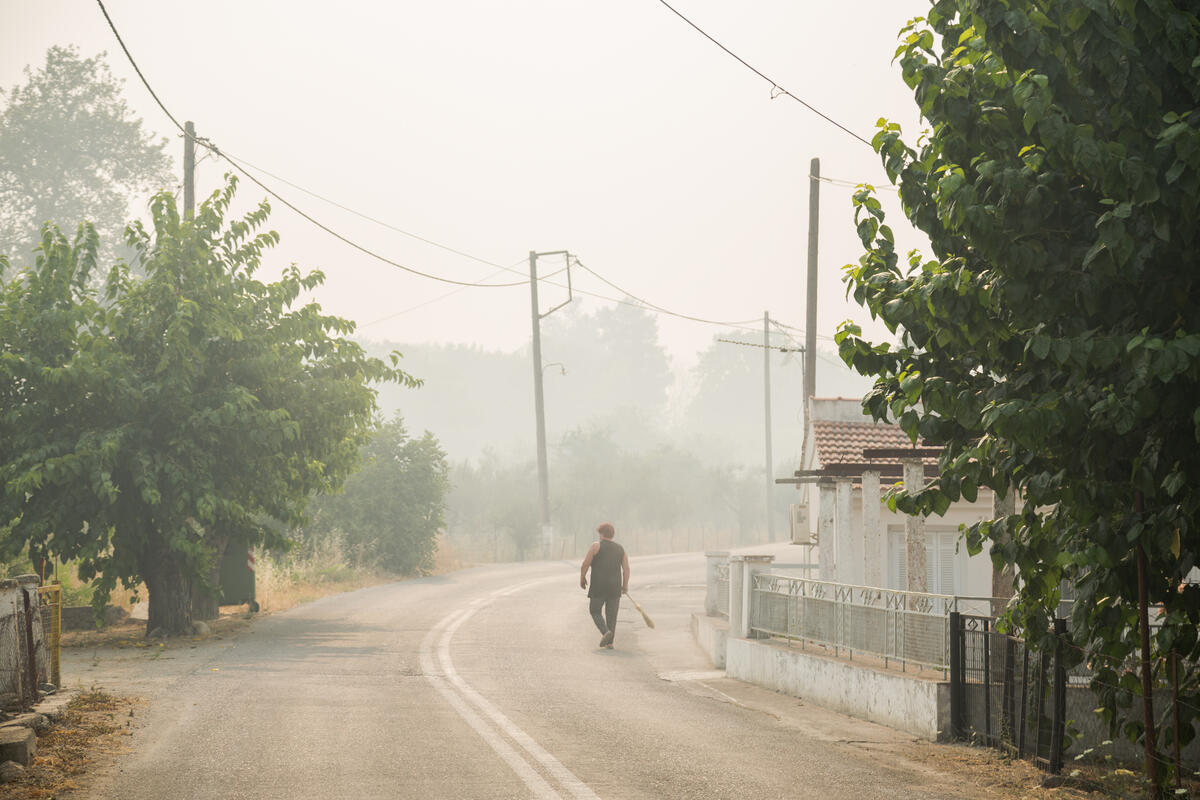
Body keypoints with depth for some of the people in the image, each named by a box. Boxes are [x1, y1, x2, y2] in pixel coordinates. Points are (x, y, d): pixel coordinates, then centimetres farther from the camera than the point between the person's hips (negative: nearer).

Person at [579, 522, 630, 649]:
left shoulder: (596, 546, -2)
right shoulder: (620, 549, 10)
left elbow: (585, 565, -6)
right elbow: (626, 568, 3)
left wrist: (582, 579, 7)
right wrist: (625, 585, 7)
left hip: (598, 587, -4)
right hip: (615, 588, 4)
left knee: (594, 611, 9)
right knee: (612, 615, 9)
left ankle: (605, 632, -14)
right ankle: (610, 642, 4)